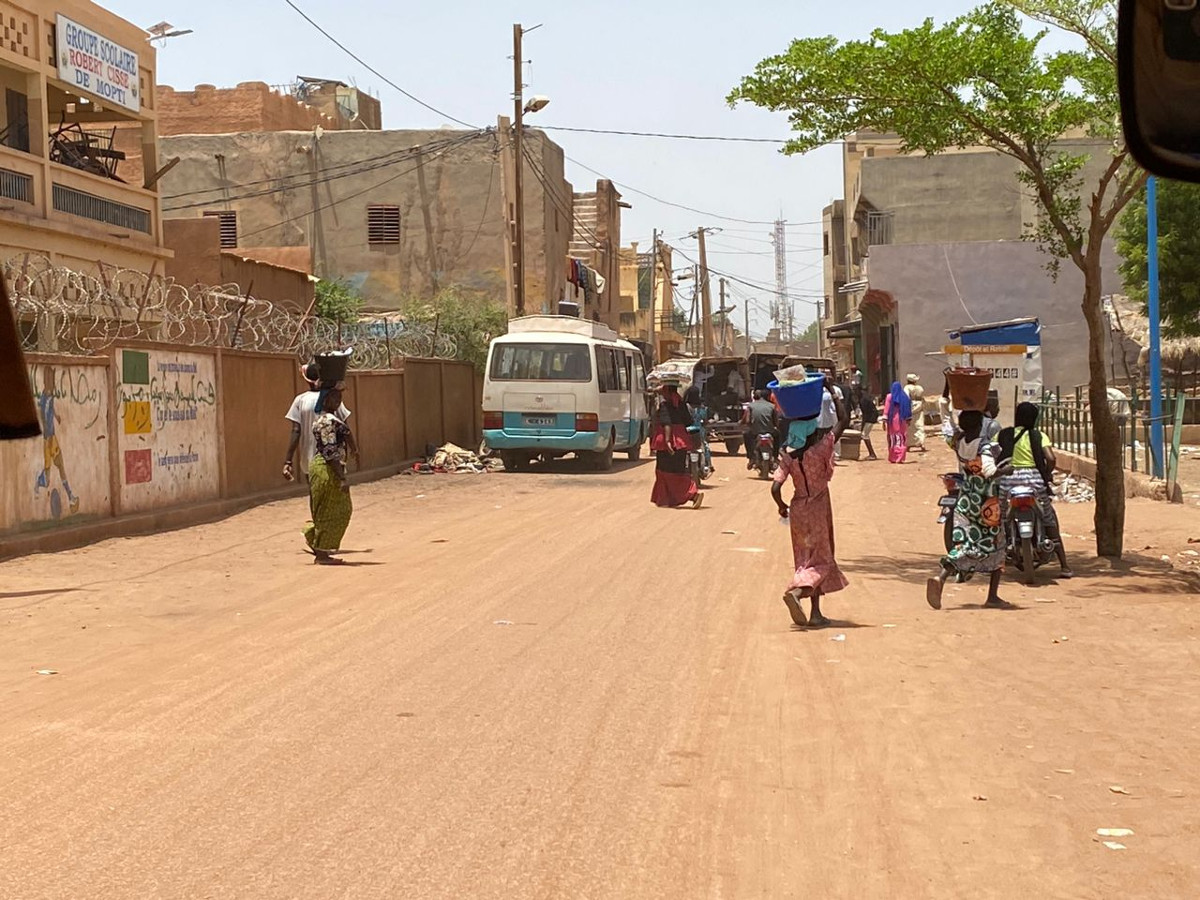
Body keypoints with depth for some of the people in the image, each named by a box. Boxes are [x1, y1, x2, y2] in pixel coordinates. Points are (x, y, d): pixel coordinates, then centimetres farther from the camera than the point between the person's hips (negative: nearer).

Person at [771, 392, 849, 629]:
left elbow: (775, 487, -14)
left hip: (798, 510, 4)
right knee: (821, 560, 2)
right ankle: (796, 592, -25)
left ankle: (816, 613, 17)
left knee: (808, 559, 14)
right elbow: (842, 421, -8)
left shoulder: (789, 456, -8)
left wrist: (781, 506, 5)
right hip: (818, 509, -4)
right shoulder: (822, 449, -16)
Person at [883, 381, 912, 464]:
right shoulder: (905, 397, 5)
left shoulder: (889, 397, -4)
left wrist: (884, 420, -7)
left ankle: (893, 458, 7)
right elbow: (908, 410, 7)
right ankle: (900, 458, -2)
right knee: (902, 438, 5)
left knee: (893, 439, 6)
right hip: (902, 421, 2)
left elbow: (886, 409, -8)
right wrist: (909, 420, 13)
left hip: (893, 420, -2)